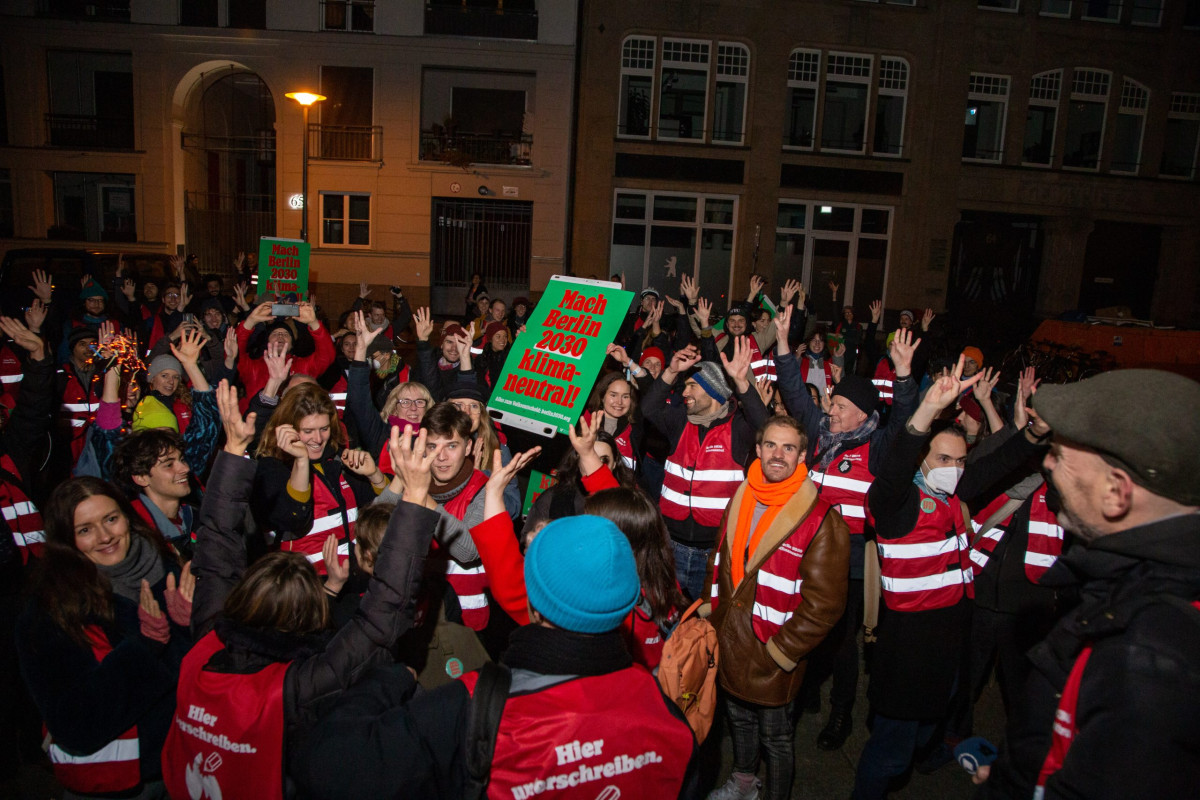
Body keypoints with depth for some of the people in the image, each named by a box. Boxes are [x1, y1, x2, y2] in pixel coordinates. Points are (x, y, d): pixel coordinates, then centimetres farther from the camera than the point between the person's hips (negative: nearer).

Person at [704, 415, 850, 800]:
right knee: (739, 720, 27)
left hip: (771, 657, -6)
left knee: (775, 737, 14)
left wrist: (781, 651, -17)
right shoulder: (740, 500, 0)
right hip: (728, 646, 6)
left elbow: (824, 603, -18)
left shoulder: (821, 519, -19)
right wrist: (711, 614, 10)